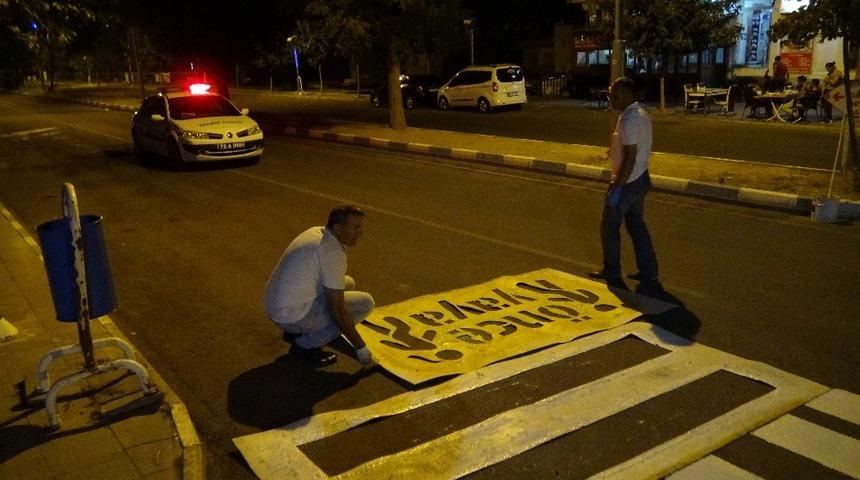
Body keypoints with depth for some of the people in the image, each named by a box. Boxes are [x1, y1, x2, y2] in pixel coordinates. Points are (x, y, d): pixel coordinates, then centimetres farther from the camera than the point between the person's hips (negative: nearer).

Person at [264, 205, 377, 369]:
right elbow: (337, 309, -21)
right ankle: (305, 345, -3)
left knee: (347, 283, 19)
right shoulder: (333, 253, -22)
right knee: (365, 303, -9)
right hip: (292, 316, -9)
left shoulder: (316, 232, 6)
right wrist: (361, 349, -15)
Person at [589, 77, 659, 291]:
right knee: (637, 225, 16)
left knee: (610, 227, 5)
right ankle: (648, 274, 20)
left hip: (627, 182, -10)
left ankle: (612, 274, 16)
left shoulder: (629, 120, -22)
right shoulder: (641, 113, 9)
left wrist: (617, 188, -24)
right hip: (640, 178, 10)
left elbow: (630, 157, -26)